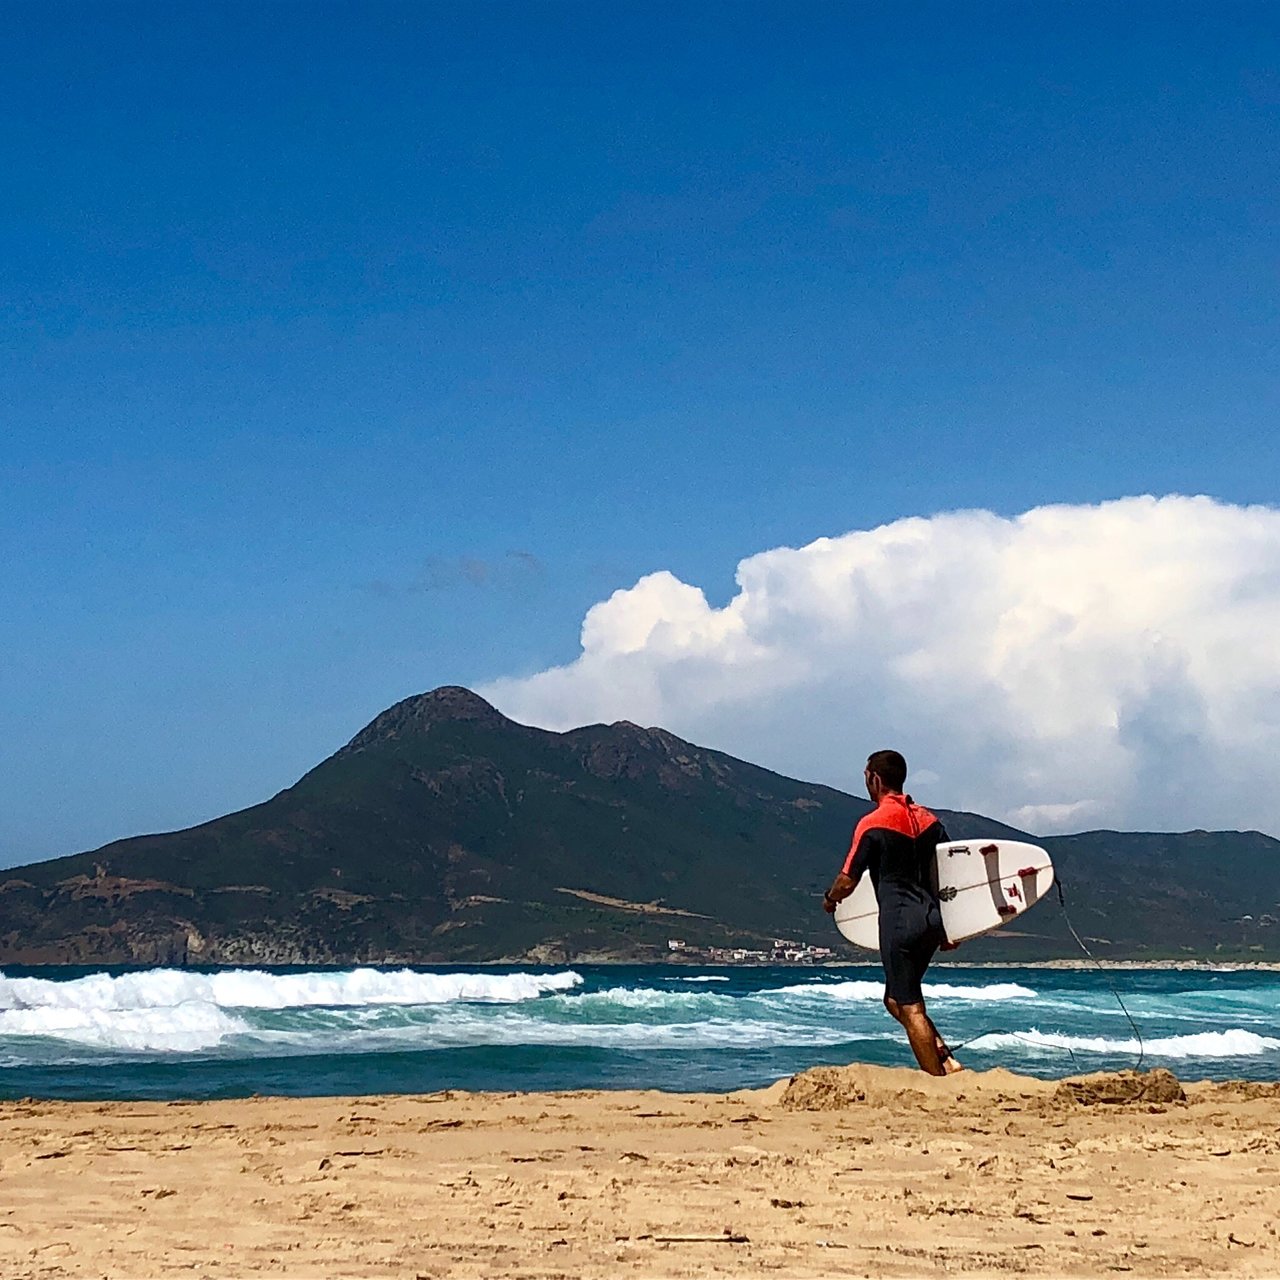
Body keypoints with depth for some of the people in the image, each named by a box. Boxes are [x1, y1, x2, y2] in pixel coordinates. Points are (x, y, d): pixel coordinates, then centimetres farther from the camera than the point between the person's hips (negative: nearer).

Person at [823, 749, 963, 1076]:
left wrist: (829, 899, 18)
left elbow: (848, 880, -4)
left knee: (909, 1007, -3)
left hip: (898, 921, -7)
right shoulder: (928, 820, 12)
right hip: (932, 920, 7)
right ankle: (947, 1061, 3)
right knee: (896, 1000, 17)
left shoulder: (873, 824, -8)